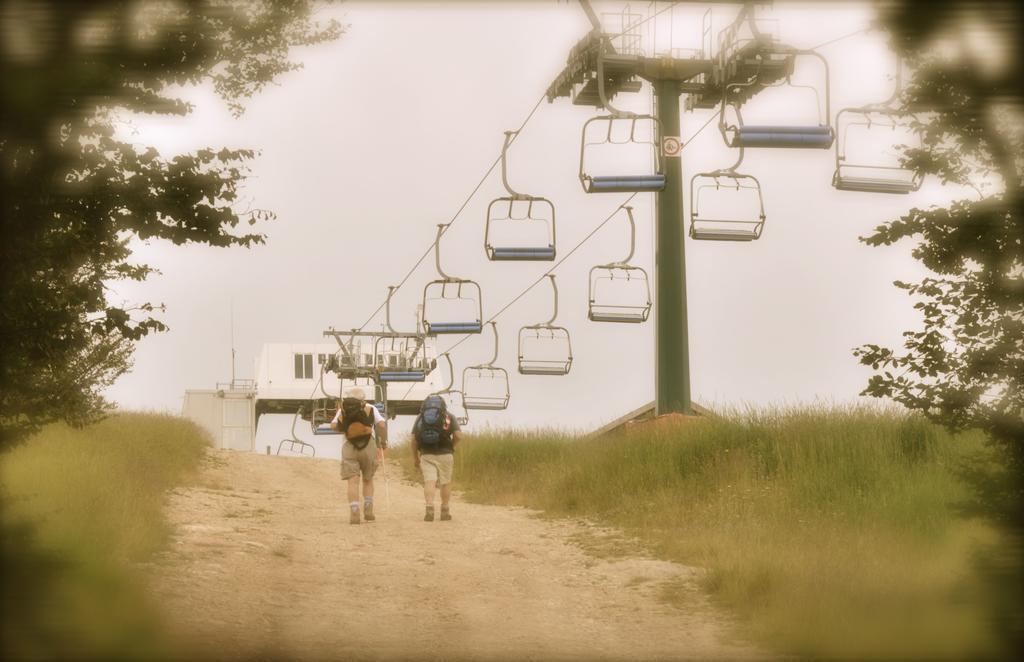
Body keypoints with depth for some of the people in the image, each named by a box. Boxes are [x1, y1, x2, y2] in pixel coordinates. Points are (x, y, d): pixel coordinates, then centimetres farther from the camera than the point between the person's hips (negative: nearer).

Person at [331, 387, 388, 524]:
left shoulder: (343, 410, 10)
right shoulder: (370, 409, 8)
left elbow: (333, 426, -4)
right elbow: (382, 425, -6)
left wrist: (344, 429, 16)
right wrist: (384, 441, 6)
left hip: (350, 447, 0)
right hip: (368, 446, 0)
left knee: (353, 481, -4)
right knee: (368, 480, 18)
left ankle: (354, 514, -18)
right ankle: (368, 511, 10)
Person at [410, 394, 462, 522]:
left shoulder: (420, 417, 10)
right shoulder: (449, 417, 7)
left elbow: (414, 439, 4)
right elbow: (458, 436, -5)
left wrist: (415, 457, 12)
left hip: (426, 455, 0)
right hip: (445, 454, 0)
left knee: (429, 482, -4)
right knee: (446, 482, 12)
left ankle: (429, 508, -22)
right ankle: (445, 510, 17)